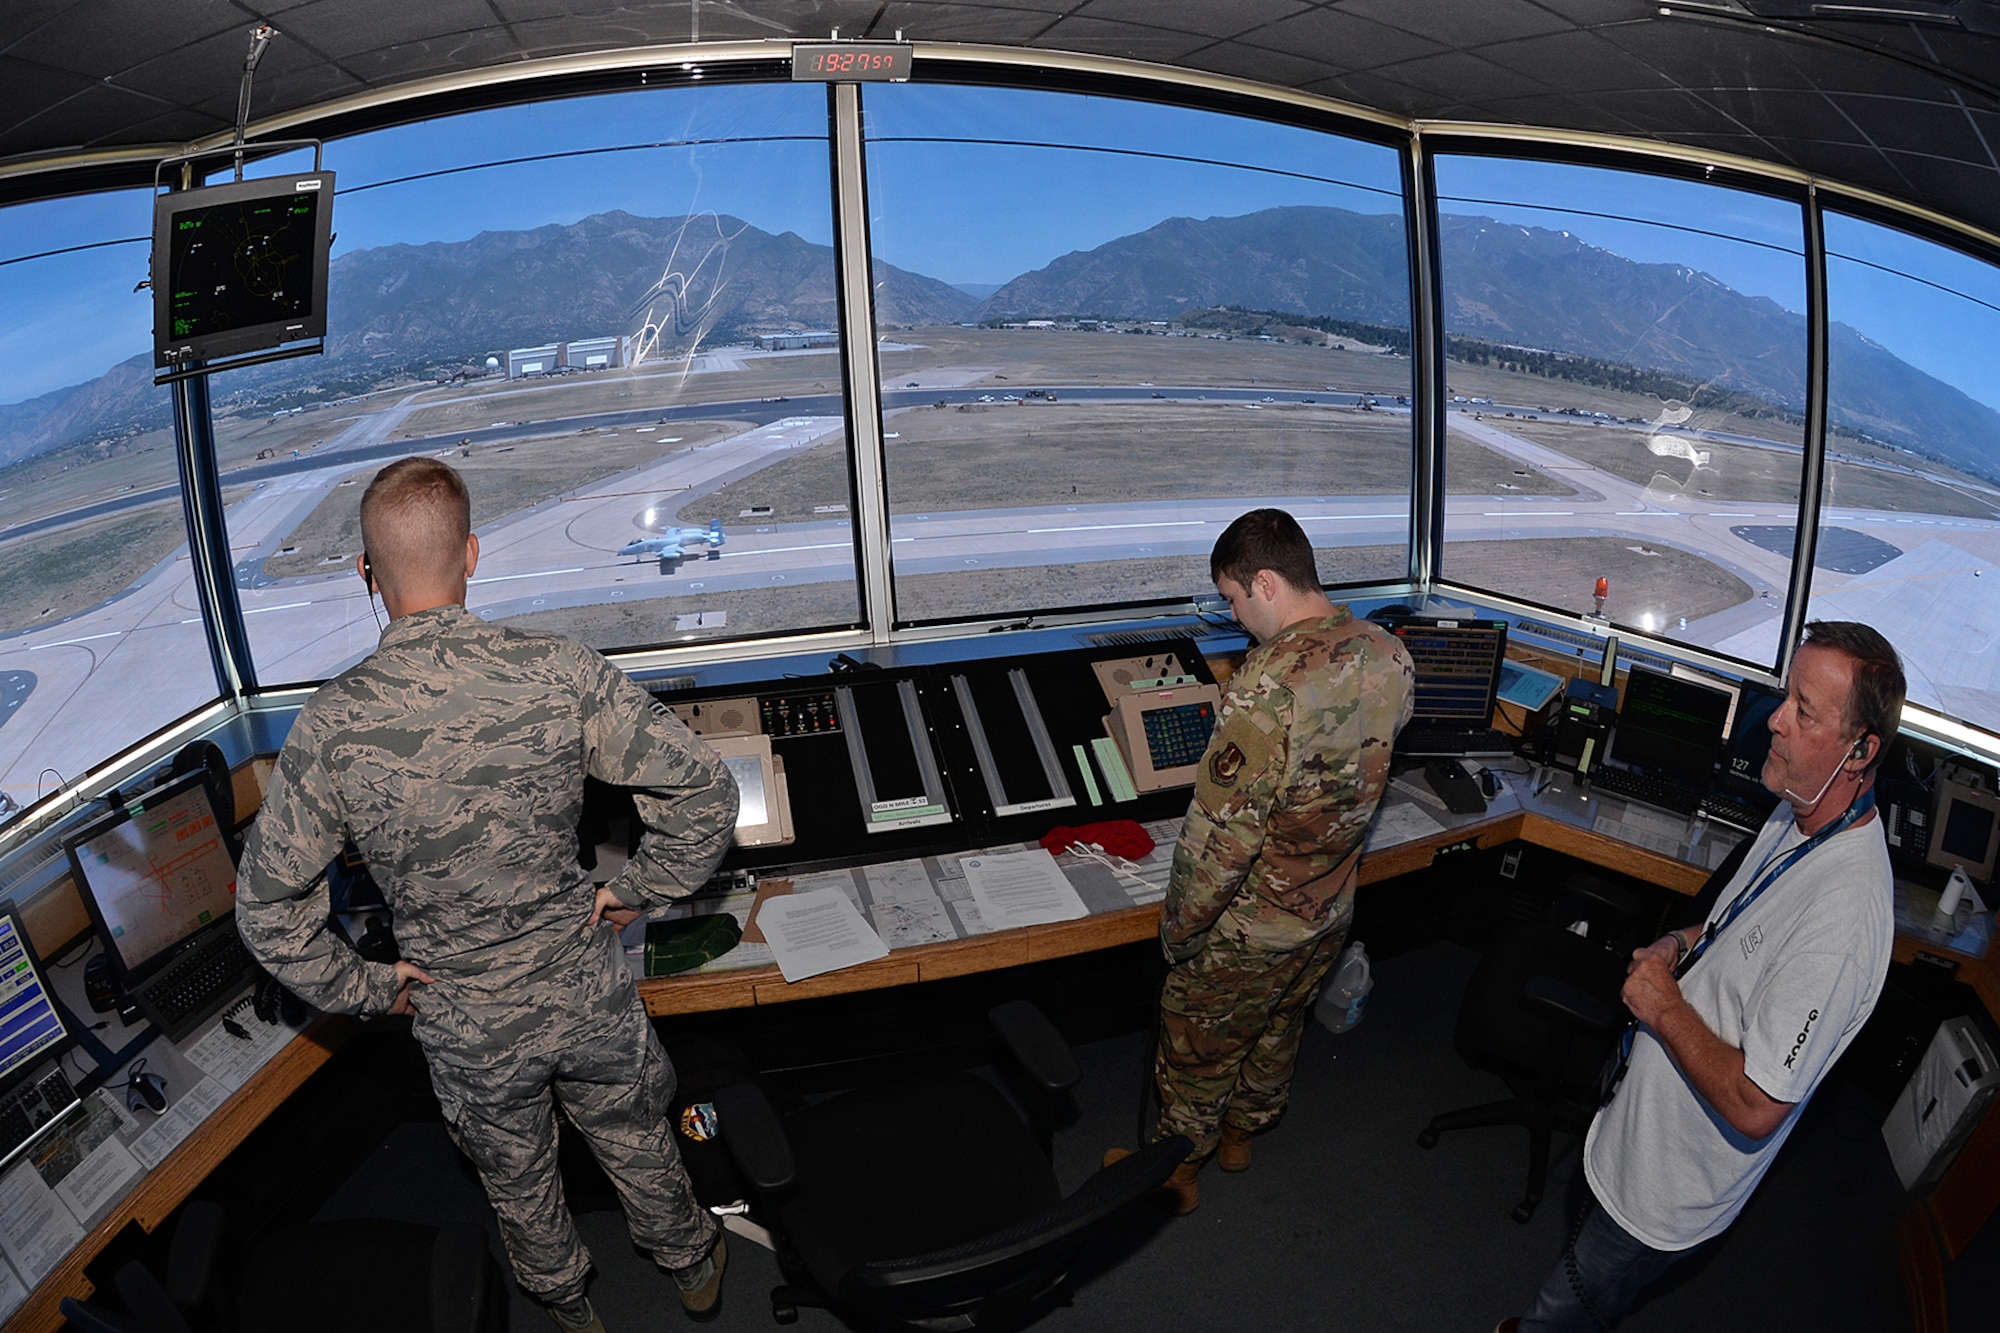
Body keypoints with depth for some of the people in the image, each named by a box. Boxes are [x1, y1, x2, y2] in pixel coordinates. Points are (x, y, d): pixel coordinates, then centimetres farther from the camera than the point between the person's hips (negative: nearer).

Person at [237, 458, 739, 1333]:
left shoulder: (331, 725, -21)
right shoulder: (559, 673, -23)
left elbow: (268, 907, -11)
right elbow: (705, 793, -19)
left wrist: (367, 988, 2)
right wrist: (635, 893, -5)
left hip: (466, 1024, 1)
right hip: (585, 995, 0)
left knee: (517, 1180, 29)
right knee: (634, 1142, 27)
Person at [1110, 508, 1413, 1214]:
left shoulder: (1268, 684, -33)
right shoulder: (1389, 655, -9)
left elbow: (1222, 831, -29)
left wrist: (1179, 927, -15)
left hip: (1252, 928, -7)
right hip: (1332, 909, 7)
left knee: (1198, 1046, 18)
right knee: (1279, 1027, 29)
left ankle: (1177, 1171, 41)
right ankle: (1241, 1132, 53)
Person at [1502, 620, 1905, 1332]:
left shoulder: (1844, 913, -35)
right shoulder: (1799, 813, -5)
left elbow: (1755, 1107, -32)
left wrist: (1664, 1007, -20)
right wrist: (1687, 942, -1)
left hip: (1670, 1186, -8)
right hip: (1647, 1111, 9)